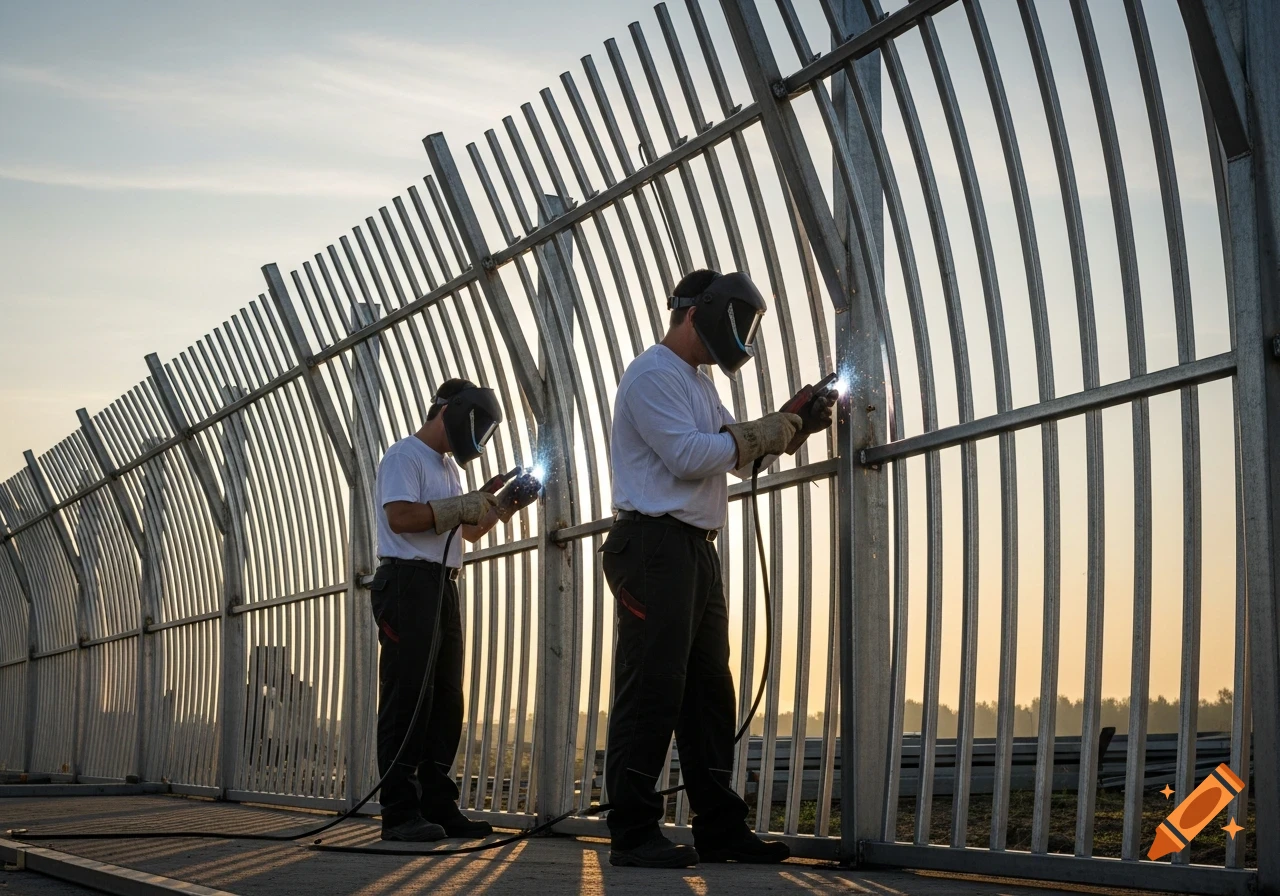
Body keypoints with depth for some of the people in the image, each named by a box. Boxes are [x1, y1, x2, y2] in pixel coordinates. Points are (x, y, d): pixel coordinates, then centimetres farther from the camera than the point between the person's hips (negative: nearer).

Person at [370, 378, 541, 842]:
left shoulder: (448, 466, 25)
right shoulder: (405, 456, -4)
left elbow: (468, 530, 30)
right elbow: (400, 516, -18)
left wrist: (505, 502, 16)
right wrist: (462, 506, -13)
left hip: (443, 588, 10)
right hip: (407, 582, -10)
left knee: (445, 699, 8)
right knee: (408, 697, -11)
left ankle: (437, 805, 12)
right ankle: (400, 811, -12)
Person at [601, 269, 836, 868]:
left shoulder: (697, 385, 24)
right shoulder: (653, 375, -7)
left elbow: (740, 458, 25)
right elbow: (687, 454, -18)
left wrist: (795, 427, 10)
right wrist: (766, 432, -9)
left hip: (696, 549, 10)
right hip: (654, 543, -10)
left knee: (709, 690, 11)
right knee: (652, 690, -10)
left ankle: (720, 828, 16)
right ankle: (633, 834, -7)